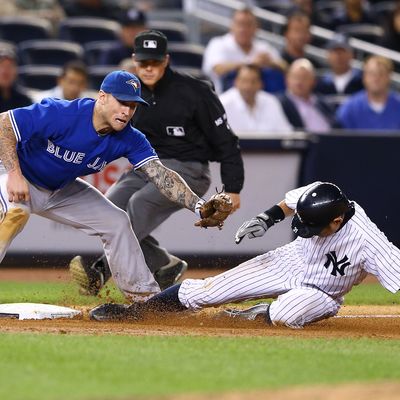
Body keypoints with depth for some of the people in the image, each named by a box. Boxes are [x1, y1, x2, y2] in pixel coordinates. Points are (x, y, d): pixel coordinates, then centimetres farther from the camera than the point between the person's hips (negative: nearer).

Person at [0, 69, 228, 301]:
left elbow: (160, 175, -23)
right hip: (20, 179, -6)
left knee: (117, 222, 3)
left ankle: (145, 295, 16)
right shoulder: (61, 114, -33)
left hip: (61, 190, 7)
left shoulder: (129, 139, -15)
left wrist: (198, 205, -39)